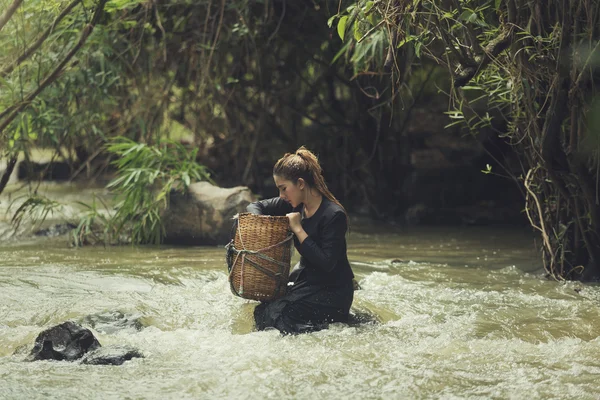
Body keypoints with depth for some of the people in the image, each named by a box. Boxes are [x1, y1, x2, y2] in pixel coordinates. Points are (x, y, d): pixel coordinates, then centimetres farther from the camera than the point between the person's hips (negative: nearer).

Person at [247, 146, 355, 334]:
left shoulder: (334, 215, -21)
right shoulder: (296, 204, 2)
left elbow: (326, 264, -26)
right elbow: (255, 207, 12)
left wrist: (298, 229, -23)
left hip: (333, 292, -8)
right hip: (305, 281, 8)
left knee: (272, 316, -21)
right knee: (261, 312, -7)